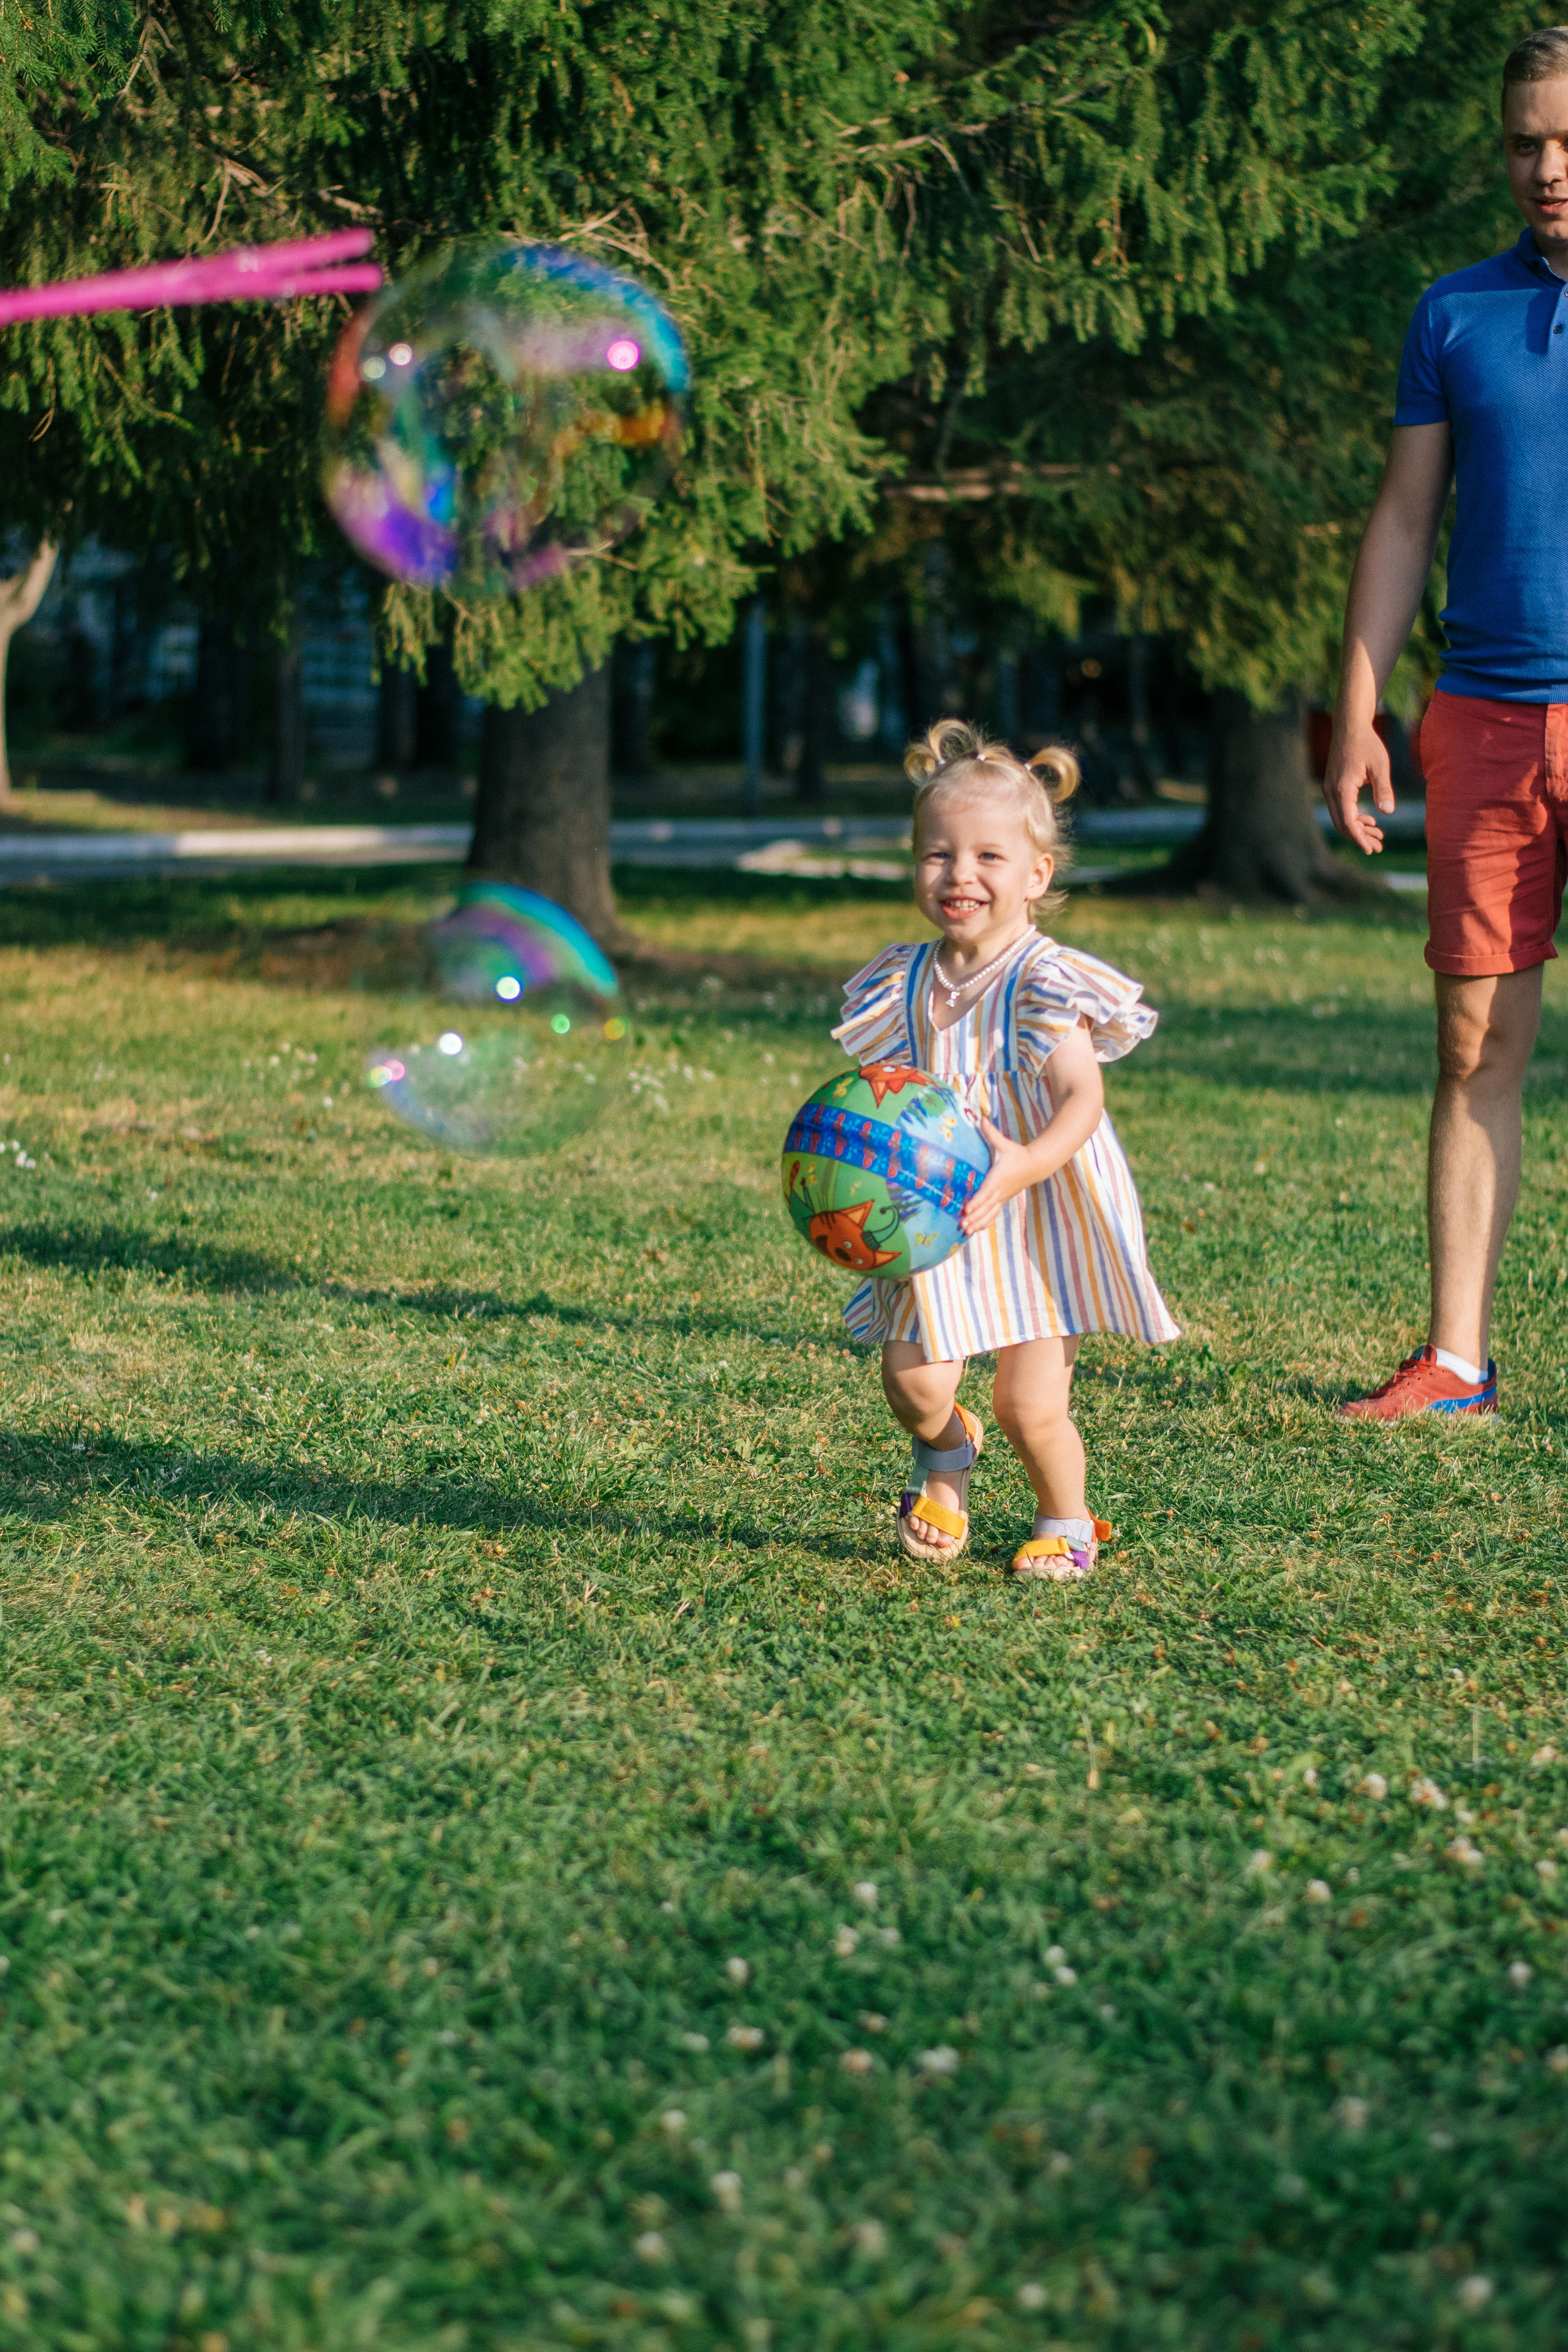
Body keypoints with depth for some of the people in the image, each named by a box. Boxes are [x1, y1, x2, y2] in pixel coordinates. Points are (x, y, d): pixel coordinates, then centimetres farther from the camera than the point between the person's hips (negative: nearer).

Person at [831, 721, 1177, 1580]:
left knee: (1032, 1405, -7)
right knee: (914, 1382, -11)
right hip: (936, 1218, 4)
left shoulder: (1045, 985, -14)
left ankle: (1065, 1522, 24)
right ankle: (944, 1455, 26)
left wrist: (1026, 1163, -45)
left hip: (1038, 1220, -4)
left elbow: (1083, 1097, -27)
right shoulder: (904, 985, 3)